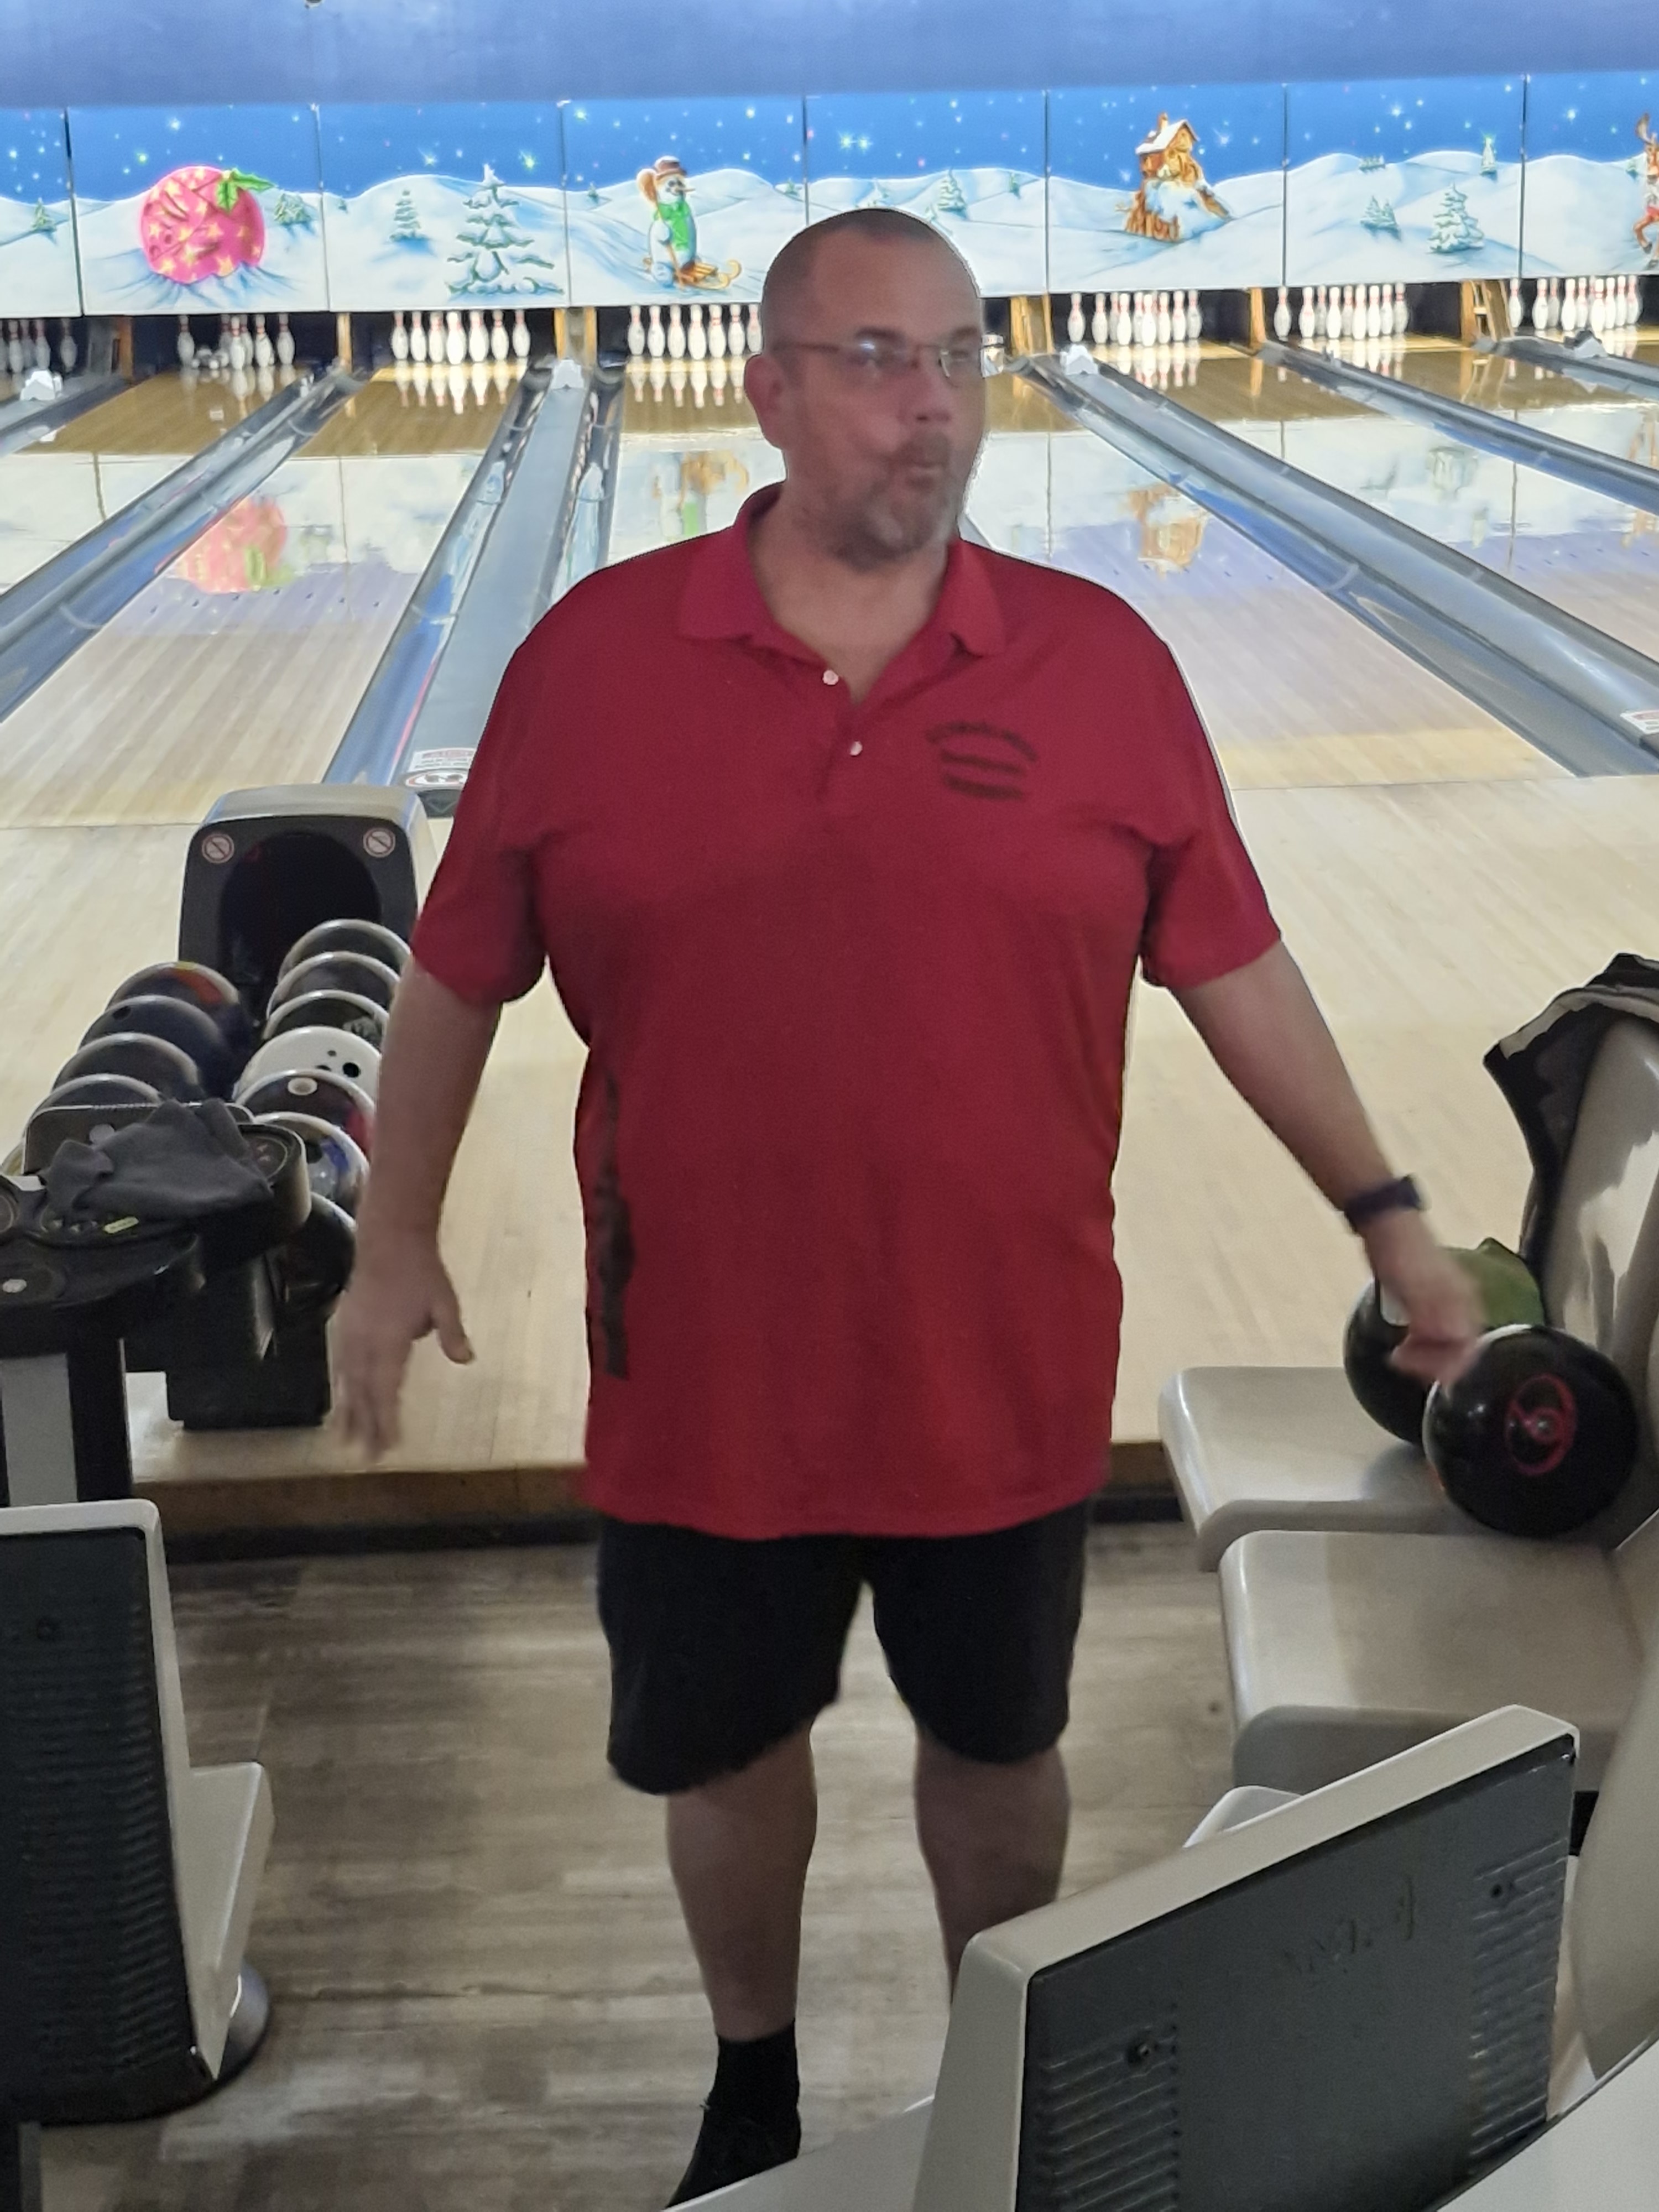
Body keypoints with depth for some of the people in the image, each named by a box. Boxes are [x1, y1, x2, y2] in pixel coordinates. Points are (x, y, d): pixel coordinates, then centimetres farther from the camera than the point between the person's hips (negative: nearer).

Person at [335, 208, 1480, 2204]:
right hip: (708, 1371, 0)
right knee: (718, 1750, 19)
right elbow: (458, 976, 1)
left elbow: (1233, 967, 1)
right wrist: (395, 1244, 5)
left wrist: (1385, 1213, 3)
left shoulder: (1105, 667, -7)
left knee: (998, 1746, 20)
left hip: (1001, 1370, 0)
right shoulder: (595, 657, -8)